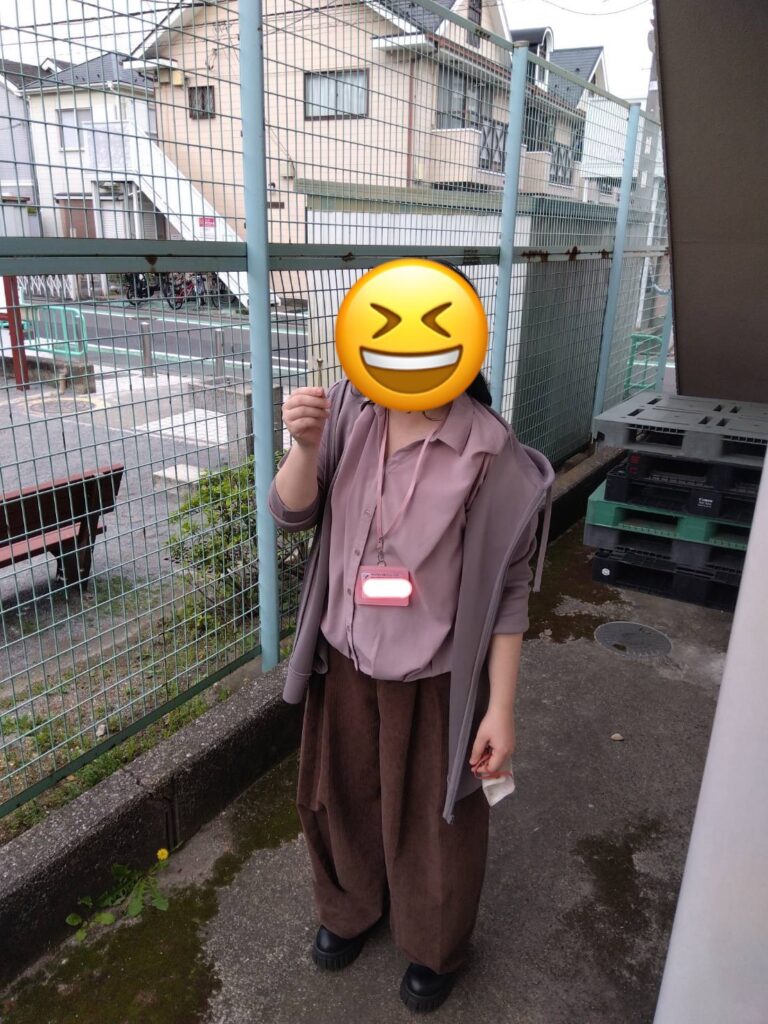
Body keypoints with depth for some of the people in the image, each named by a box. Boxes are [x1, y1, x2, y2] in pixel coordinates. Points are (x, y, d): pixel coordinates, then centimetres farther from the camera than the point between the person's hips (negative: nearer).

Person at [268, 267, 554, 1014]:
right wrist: (304, 447, -27)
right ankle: (351, 907, 58)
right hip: (345, 658, 5)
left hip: (435, 677, -4)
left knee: (430, 819, 18)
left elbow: (506, 591, -14)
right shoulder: (348, 414, -9)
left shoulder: (489, 452, -20)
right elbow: (291, 514, -7)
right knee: (336, 797, 25)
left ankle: (436, 946, 51)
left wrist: (501, 707, -11)